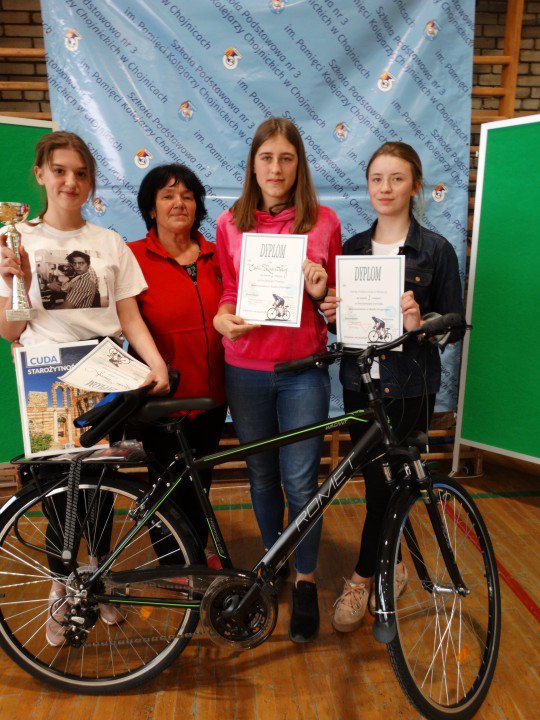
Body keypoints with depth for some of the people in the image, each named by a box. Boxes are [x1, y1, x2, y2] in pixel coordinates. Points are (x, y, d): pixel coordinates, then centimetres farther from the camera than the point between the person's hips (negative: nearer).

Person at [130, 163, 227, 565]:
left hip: (210, 393, 4)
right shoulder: (134, 257, -8)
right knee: (169, 485, 12)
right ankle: (175, 561, 38)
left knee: (200, 479, 21)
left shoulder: (214, 256, 5)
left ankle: (200, 549, 45)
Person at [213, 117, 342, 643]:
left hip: (302, 369, -1)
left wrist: (320, 291, -14)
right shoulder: (230, 223, 5)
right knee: (261, 476, 15)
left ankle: (305, 582, 27)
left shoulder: (323, 221, 2)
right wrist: (223, 320, -10)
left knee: (300, 483, 2)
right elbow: (226, 293, 11)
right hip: (245, 370, 2)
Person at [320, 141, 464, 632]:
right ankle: (389, 566, 36)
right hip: (360, 383, 4)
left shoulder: (436, 250, -3)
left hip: (409, 388, -3)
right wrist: (331, 315, -10)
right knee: (378, 484, 13)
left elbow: (455, 325, -3)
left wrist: (419, 324, -23)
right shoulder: (352, 247, 7)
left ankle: (362, 578, 22)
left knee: (386, 485, 1)